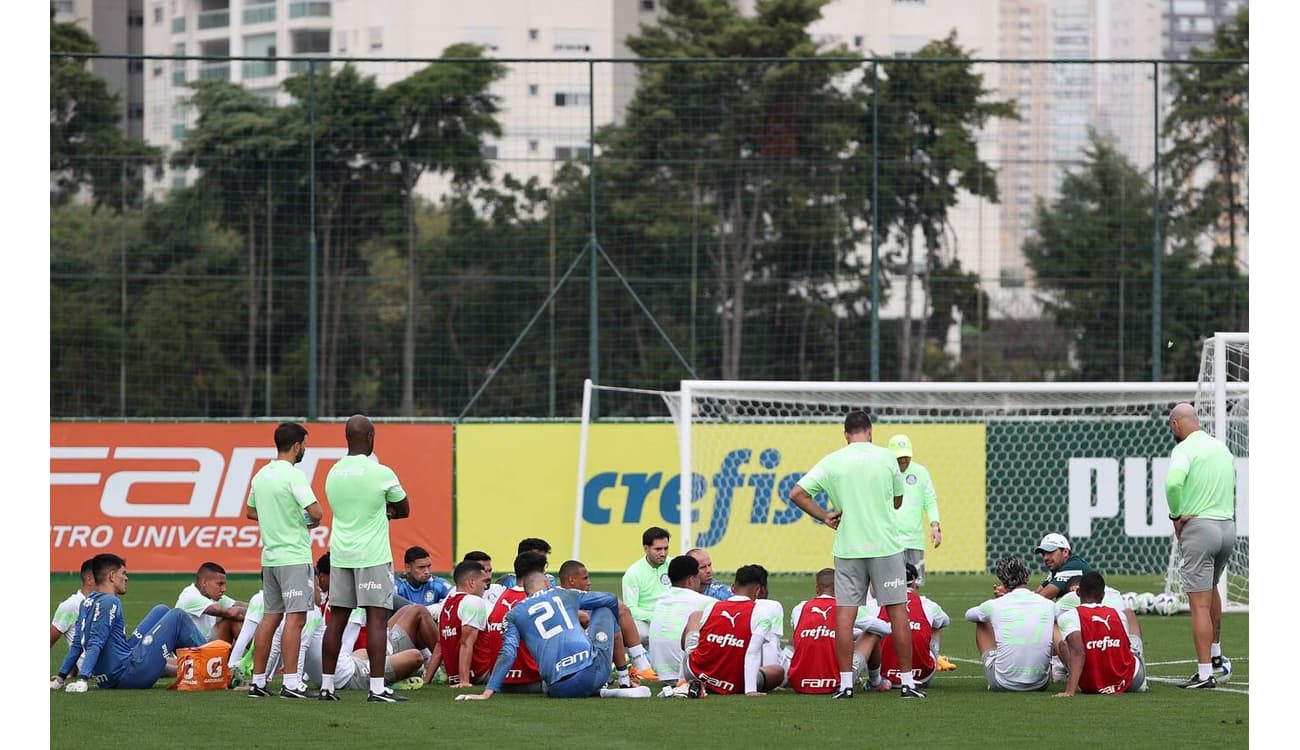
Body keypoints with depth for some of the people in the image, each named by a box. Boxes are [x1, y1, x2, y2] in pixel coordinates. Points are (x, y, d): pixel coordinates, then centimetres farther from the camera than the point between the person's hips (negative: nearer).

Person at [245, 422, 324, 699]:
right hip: (294, 556, -8)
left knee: (271, 616, 12)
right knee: (295, 617, -8)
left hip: (270, 556, 8)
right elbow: (316, 512, -20)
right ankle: (291, 683, -13)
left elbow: (250, 512, 24)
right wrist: (312, 523, 2)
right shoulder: (293, 475, -14)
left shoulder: (261, 475, 11)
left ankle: (257, 680, 13)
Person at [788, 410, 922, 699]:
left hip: (848, 548, 1)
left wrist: (825, 516, 6)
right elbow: (898, 501, 10)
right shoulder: (887, 458, -1)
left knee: (845, 613, 3)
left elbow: (797, 494, -2)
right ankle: (907, 681, 4)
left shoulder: (832, 462, 0)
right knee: (898, 611, 4)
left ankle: (845, 682, -1)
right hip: (886, 545, -1)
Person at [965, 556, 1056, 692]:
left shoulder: (994, 605, -6)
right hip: (1039, 684, 2)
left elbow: (969, 614, 18)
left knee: (982, 624, 23)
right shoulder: (1048, 605, -1)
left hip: (1004, 683, -2)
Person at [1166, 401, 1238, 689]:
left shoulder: (1185, 449, -11)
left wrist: (1176, 515, -13)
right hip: (1228, 525, 8)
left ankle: (1204, 673, -7)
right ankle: (1216, 655, 39)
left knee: (1200, 604, -5)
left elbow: (1173, 482, -28)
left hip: (1199, 527, -8)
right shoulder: (1221, 447, 13)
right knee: (1211, 589, 29)